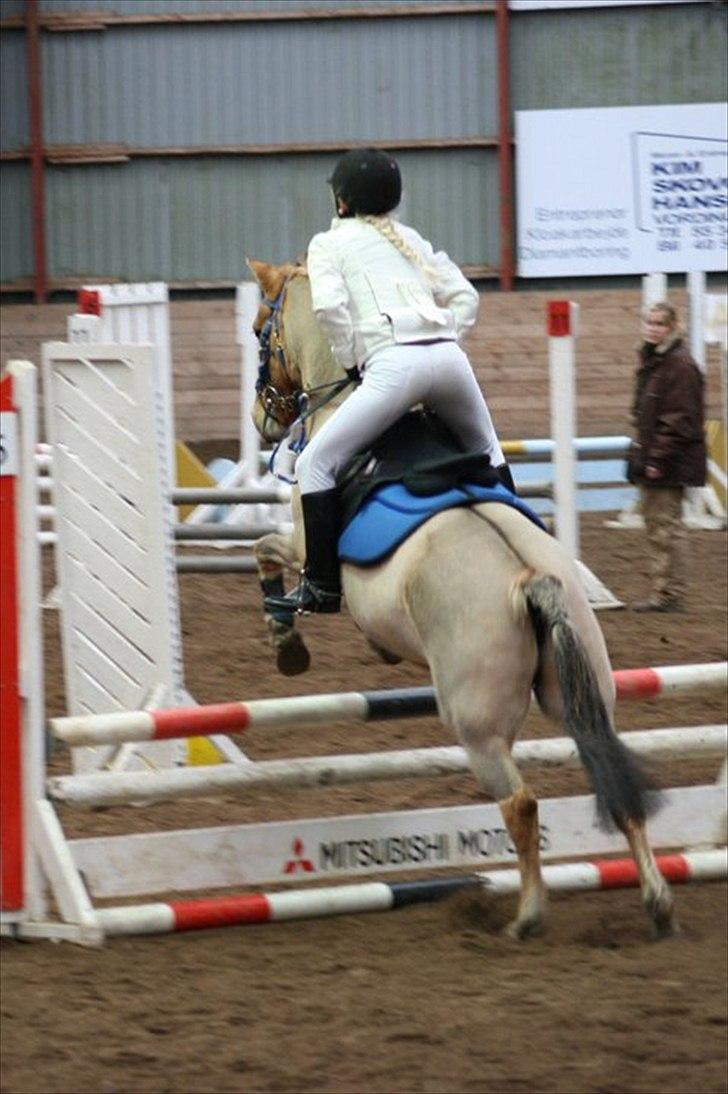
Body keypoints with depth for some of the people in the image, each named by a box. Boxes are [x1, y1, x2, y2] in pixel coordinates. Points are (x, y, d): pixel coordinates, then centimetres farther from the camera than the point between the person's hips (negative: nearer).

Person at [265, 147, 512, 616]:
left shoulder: (329, 244, 10)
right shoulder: (411, 239, 27)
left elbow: (330, 306, -8)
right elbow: (465, 296, 23)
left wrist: (350, 360, 4)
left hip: (393, 364, -6)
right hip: (448, 356, 6)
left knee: (316, 463, 1)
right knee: (486, 452, 32)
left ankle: (322, 585, -4)